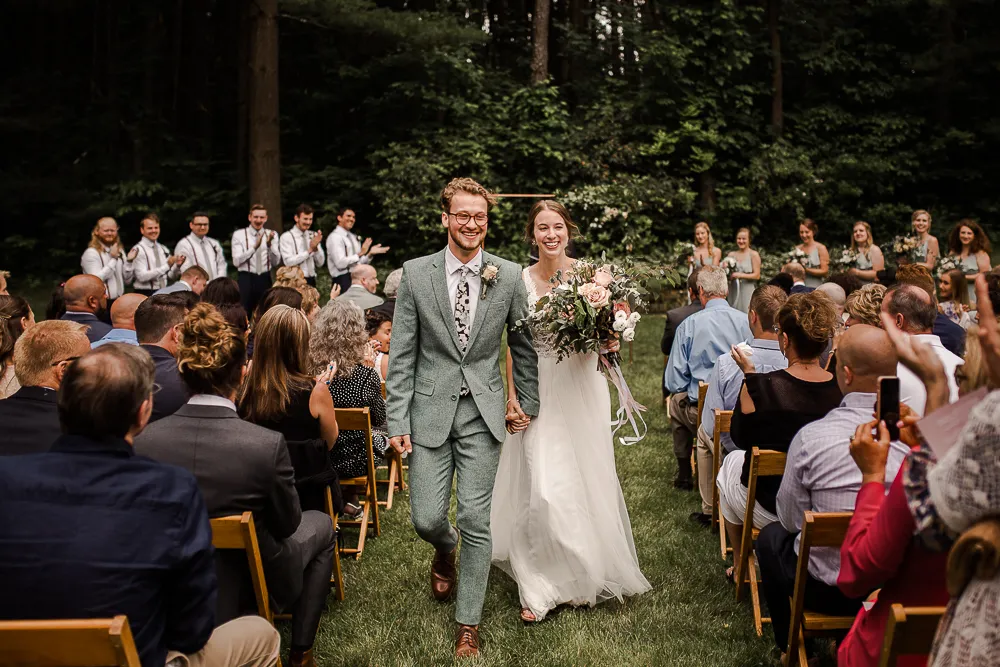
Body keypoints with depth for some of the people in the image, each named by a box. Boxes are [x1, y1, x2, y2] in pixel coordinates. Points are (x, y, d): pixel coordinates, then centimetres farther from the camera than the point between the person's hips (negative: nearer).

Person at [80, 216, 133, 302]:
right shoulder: (91, 253, -7)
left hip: (119, 300, 6)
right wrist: (113, 259, -16)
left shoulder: (119, 251, 12)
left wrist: (129, 261, -4)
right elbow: (96, 279, -19)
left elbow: (127, 281, 11)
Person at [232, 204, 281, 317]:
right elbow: (236, 261, -11)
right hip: (246, 279, -2)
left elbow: (276, 262, -1)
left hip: (265, 279, 3)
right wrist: (255, 247, -22)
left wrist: (269, 244, -18)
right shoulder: (239, 234, 0)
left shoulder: (271, 235, 8)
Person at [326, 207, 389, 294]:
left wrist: (370, 253, 1)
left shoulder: (353, 237, 18)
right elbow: (340, 263, -19)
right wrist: (360, 253, -21)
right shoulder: (335, 237, -7)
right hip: (343, 280, -8)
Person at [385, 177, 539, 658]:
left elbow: (524, 346, 10)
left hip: (483, 413, 0)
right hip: (430, 411, 0)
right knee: (427, 519, 1)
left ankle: (468, 622, 20)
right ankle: (446, 549, 41)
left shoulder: (509, 276, -1)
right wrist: (398, 422, -5)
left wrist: (528, 403, 14)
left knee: (476, 520, 1)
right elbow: (401, 356, -2)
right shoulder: (415, 274, -3)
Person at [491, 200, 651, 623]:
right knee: (543, 488, -5)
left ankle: (590, 573, 32)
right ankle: (542, 586, 10)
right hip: (538, 391, 0)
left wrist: (609, 341, -17)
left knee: (586, 478, 10)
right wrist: (513, 396, -2)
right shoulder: (521, 280, 0)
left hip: (582, 387, 1)